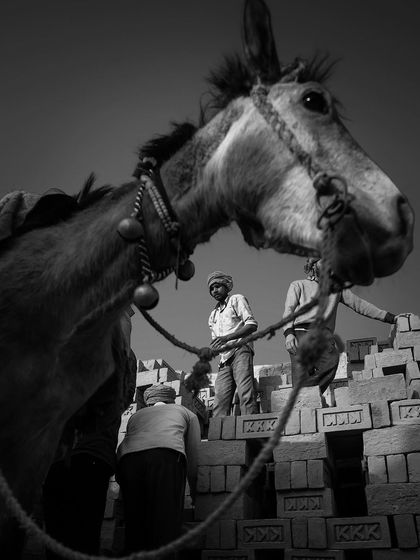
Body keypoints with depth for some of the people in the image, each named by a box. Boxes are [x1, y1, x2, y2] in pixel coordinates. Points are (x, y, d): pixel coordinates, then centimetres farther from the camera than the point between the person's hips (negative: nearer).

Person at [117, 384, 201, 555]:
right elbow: (193, 459, 28)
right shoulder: (185, 412, 33)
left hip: (127, 459, 3)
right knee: (165, 528, -6)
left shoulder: (135, 415, 39)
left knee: (134, 528, 6)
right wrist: (196, 497, 37)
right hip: (167, 456, -3)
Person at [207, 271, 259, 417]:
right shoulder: (213, 315, 31)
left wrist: (227, 337, -12)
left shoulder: (237, 299, 13)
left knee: (246, 396, -21)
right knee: (220, 401, -10)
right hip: (224, 360, 6)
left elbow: (252, 325, -1)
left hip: (240, 351, -5)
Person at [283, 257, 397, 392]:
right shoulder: (298, 285, 24)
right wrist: (288, 333, -9)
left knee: (332, 360, -29)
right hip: (301, 331, -2)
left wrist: (390, 317, 19)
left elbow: (359, 304, 28)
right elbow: (288, 310, 11)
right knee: (301, 374, -22)